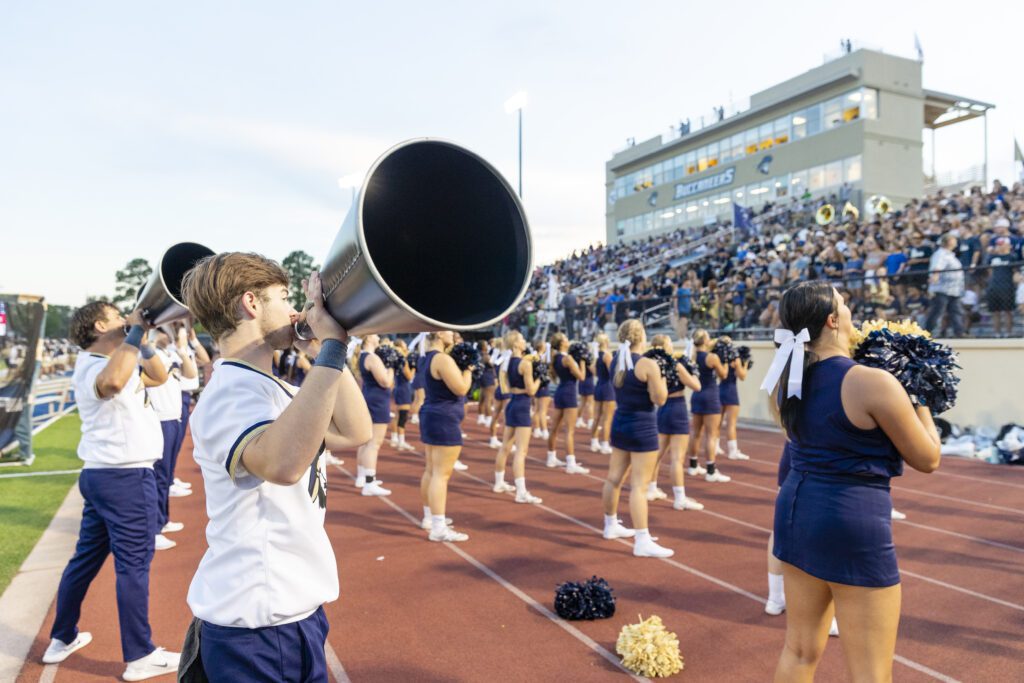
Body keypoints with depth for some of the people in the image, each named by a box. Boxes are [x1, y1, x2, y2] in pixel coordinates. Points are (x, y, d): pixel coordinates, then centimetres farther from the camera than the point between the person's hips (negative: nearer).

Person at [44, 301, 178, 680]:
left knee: (85, 557, 19)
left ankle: (61, 638, 33)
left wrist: (141, 340, 4)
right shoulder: (93, 367, -17)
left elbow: (159, 377, 17)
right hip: (126, 477, -10)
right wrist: (136, 331, -31)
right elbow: (113, 382, -42)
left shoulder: (110, 361, 13)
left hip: (103, 475, 10)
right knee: (133, 565, -2)